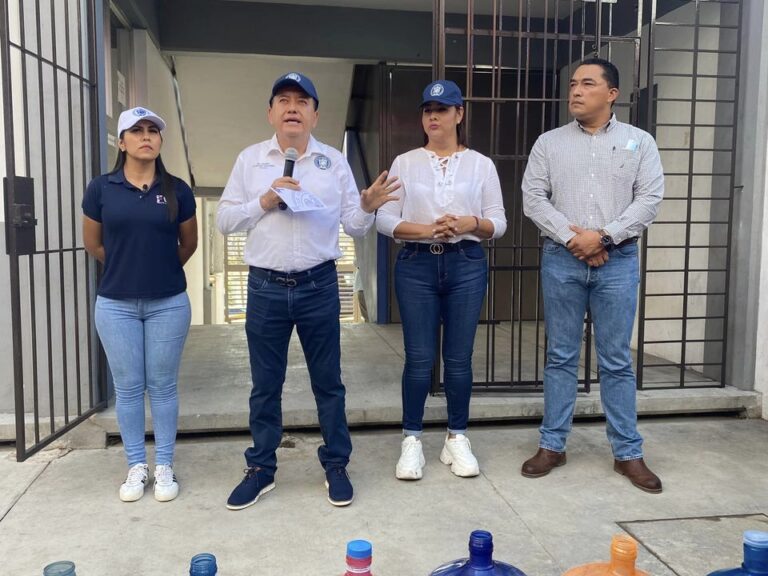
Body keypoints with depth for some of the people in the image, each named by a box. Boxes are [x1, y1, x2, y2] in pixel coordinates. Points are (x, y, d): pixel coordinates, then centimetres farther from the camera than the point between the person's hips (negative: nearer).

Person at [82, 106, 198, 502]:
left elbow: (188, 244, 11)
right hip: (116, 304, 0)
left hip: (168, 303, 0)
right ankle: (136, 466, 22)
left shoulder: (177, 190, -2)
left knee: (162, 386, 8)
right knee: (128, 388, 8)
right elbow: (92, 244, 10)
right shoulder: (101, 189, -2)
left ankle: (164, 466, 19)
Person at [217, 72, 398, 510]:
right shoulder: (250, 159, 5)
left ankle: (337, 465, 25)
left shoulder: (334, 161, 5)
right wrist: (264, 202, -13)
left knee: (328, 381, 9)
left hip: (319, 285, 0)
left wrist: (367, 206, -18)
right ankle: (261, 469, 26)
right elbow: (224, 220, 2)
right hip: (266, 287, 1)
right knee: (265, 385, 11)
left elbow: (355, 226, 3)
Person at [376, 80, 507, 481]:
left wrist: (472, 224, -15)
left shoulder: (481, 164, 8)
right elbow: (385, 219, 0)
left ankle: (457, 439, 20)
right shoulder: (404, 163, 6)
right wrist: (426, 230, -15)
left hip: (466, 265, 1)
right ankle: (412, 441, 14)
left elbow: (498, 222, 6)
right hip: (416, 266, 0)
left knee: (459, 358, 5)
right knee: (419, 358, 0)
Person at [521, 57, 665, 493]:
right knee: (561, 356, 7)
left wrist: (603, 236, -13)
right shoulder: (549, 143, 7)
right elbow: (533, 198, -1)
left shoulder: (639, 142, 7)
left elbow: (650, 199, -2)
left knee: (617, 360, 4)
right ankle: (553, 445, 18)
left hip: (618, 261, 0)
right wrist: (572, 238, -11)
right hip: (562, 260, 1)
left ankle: (628, 453, 16)